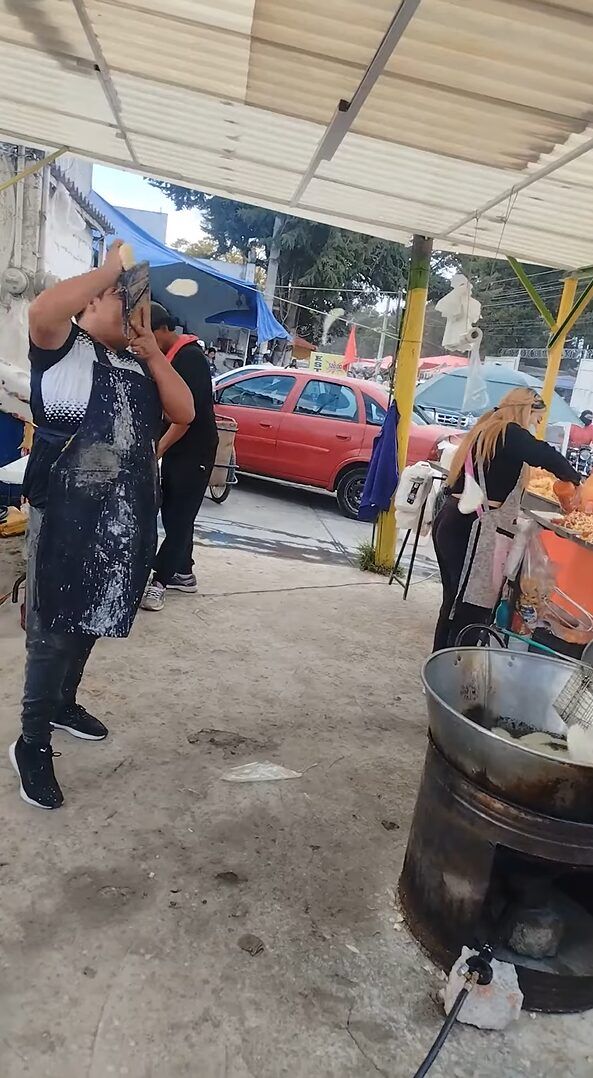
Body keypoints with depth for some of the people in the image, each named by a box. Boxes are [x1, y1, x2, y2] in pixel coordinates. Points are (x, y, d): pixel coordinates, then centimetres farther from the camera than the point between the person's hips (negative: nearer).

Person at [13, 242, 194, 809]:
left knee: (90, 619, 18)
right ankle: (32, 743, 9)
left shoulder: (138, 363, 17)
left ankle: (62, 703, 37)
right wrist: (111, 268, -15)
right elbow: (42, 310, -25)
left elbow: (184, 411, 8)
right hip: (66, 513, -6)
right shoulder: (64, 347, -1)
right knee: (53, 628, -3)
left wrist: (153, 352, 0)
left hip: (126, 515, 7)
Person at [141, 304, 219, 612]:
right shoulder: (168, 357, 12)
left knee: (180, 516, -6)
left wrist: (157, 449, -24)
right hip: (175, 449, 10)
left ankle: (159, 580, -4)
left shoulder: (190, 357, -17)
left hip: (194, 452, -10)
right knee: (173, 513, 13)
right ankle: (183, 573, 23)